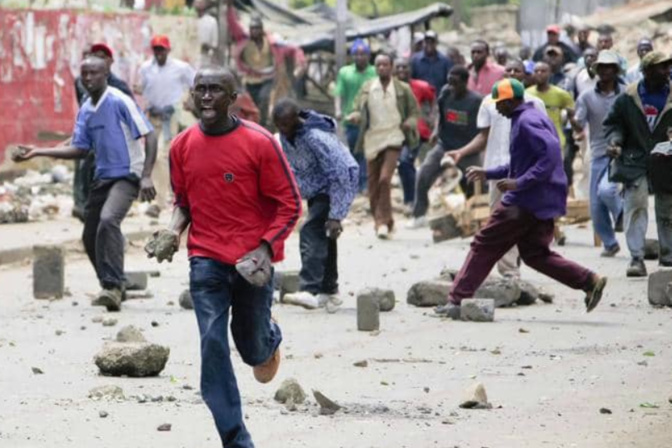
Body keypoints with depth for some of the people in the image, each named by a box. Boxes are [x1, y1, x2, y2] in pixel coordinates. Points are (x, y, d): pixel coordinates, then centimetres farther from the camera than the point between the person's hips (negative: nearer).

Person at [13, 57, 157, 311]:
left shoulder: (120, 102, -11)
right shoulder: (85, 111, 11)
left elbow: (149, 136, -13)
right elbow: (79, 149, 15)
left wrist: (146, 176, -21)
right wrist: (38, 152, 7)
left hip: (126, 175, -8)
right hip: (102, 177, 8)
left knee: (108, 220, -30)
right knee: (90, 237, 9)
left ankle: (113, 286, -31)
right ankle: (113, 289, 25)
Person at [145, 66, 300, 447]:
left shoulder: (260, 143, -12)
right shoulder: (182, 146, 1)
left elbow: (289, 204, -6)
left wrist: (265, 248, -17)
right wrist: (173, 232, -4)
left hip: (252, 262, -2)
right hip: (206, 260, 2)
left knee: (252, 348, 9)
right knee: (213, 343, -10)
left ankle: (270, 338, 50)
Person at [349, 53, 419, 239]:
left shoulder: (403, 89, 3)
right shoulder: (367, 89, 9)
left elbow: (414, 111, 10)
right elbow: (358, 110, 10)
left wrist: (410, 122, -11)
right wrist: (355, 116, -14)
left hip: (393, 139, -3)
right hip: (372, 140, 3)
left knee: (385, 178, -19)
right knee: (373, 183, 6)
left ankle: (383, 221, -13)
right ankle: (381, 221, 22)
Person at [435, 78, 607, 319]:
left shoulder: (527, 121, -14)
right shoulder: (534, 117, 18)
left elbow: (551, 154, -27)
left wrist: (519, 183, -27)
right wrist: (488, 174, 24)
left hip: (525, 201, -10)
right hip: (544, 201, 10)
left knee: (484, 245, -2)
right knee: (534, 253, 14)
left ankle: (458, 300, 0)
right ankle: (589, 281, 4)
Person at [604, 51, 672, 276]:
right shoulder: (628, 97, -3)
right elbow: (613, 122, 8)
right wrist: (614, 141, -10)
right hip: (635, 162, -1)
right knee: (635, 207, -13)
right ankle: (636, 258, -13)